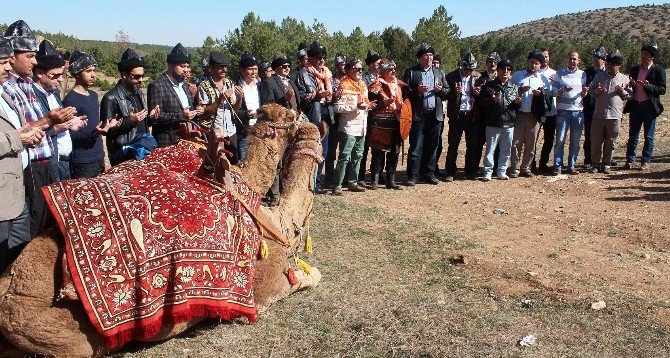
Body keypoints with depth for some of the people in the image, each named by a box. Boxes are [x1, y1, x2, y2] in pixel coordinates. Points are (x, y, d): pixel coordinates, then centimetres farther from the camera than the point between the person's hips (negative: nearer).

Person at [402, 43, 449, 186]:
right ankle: (413, 176, 2)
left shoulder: (439, 72, 16)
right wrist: (417, 90, -19)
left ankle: (429, 174, 18)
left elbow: (447, 91, 15)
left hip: (435, 115, 4)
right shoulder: (410, 72, 2)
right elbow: (405, 92, -3)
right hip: (418, 115, -4)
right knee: (416, 147, -3)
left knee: (432, 146, 8)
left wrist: (440, 90, -6)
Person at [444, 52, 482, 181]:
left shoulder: (477, 76, 6)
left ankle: (471, 172, 19)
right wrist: (454, 92, -21)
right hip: (456, 116, -2)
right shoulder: (451, 77, -2)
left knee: (473, 146, 8)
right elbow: (446, 95, -1)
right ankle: (450, 173, 8)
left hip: (472, 116, 3)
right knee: (452, 146, 0)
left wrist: (478, 93, -9)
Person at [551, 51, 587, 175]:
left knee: (575, 141, 5)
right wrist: (563, 90, -21)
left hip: (578, 111, 3)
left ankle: (571, 166, 13)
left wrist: (584, 92, -7)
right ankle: (557, 166, 1)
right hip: (563, 111, -3)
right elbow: (553, 91, -1)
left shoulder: (582, 74, 12)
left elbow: (584, 94, 16)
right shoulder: (559, 73, 3)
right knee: (560, 140, -5)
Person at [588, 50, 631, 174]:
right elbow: (590, 91, 12)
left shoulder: (624, 79, 7)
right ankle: (595, 164, 14)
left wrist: (622, 92, -8)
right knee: (596, 141, 1)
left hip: (615, 116, 0)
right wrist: (597, 92, -10)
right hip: (599, 115, 0)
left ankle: (606, 164, 17)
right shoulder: (599, 76, 8)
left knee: (610, 143, 5)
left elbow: (630, 95, 12)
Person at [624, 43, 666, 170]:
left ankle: (646, 161, 11)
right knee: (633, 135, 7)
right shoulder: (634, 70, 11)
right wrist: (631, 85, -7)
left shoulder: (658, 70, -3)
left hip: (650, 106, -4)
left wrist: (649, 86, -22)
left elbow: (662, 90, -8)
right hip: (635, 106, 4)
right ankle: (630, 160, 13)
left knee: (648, 137, 4)